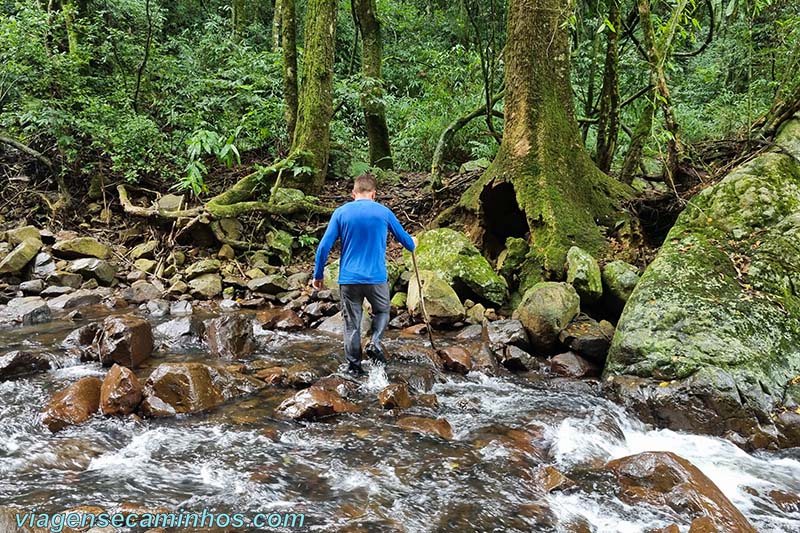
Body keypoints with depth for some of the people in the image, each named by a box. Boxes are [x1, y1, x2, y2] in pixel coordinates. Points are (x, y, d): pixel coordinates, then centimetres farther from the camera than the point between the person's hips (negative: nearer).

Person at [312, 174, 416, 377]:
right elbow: (405, 239, 14)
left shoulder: (341, 212, 1)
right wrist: (412, 244, 38)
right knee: (381, 311, 23)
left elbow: (324, 246, -3)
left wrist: (318, 275, 7)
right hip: (377, 277, 0)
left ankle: (354, 367, 11)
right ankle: (375, 343, 1)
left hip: (348, 279, 0)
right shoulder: (383, 212, 2)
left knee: (352, 324, 9)